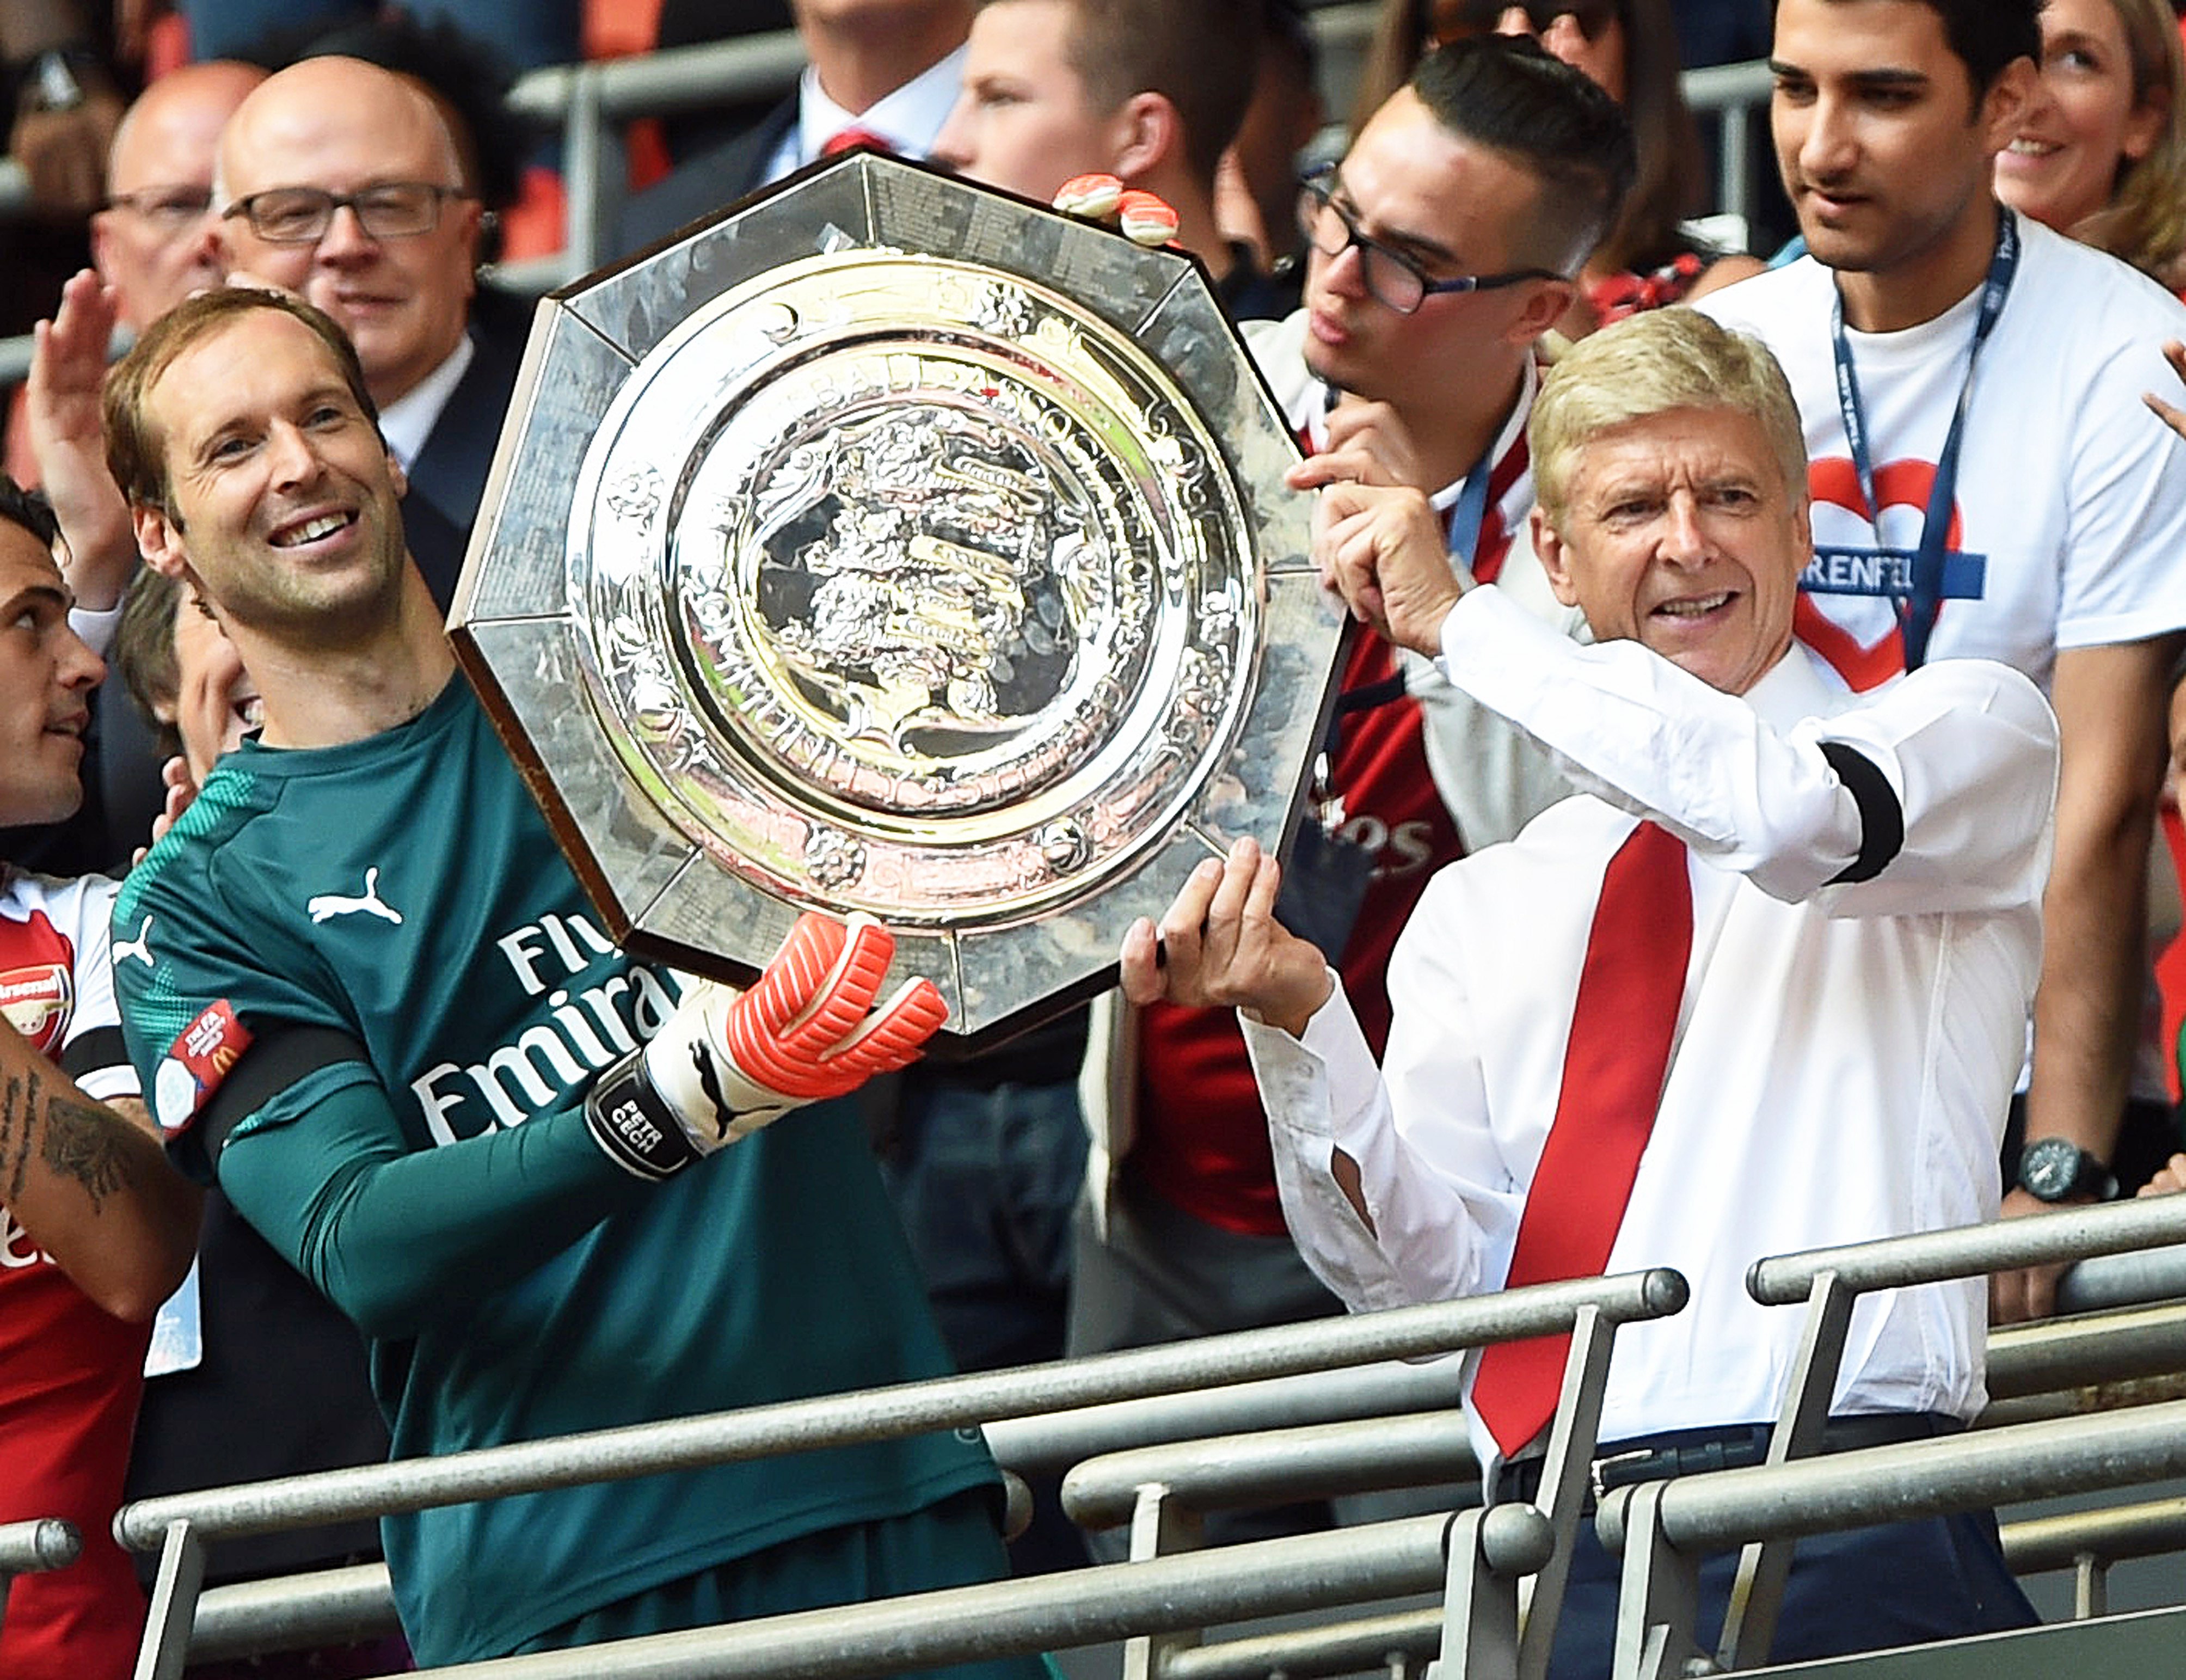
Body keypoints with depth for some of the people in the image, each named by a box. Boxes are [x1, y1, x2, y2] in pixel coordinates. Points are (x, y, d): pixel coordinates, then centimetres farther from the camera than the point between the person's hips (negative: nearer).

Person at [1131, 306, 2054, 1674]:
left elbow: (1794, 815, -12)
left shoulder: (1979, 732, 11)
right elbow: (1428, 1279, 11)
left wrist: (1460, 625, -5)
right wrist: (1300, 1022, -6)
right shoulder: (1484, 909, 20)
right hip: (1549, 1552, 3)